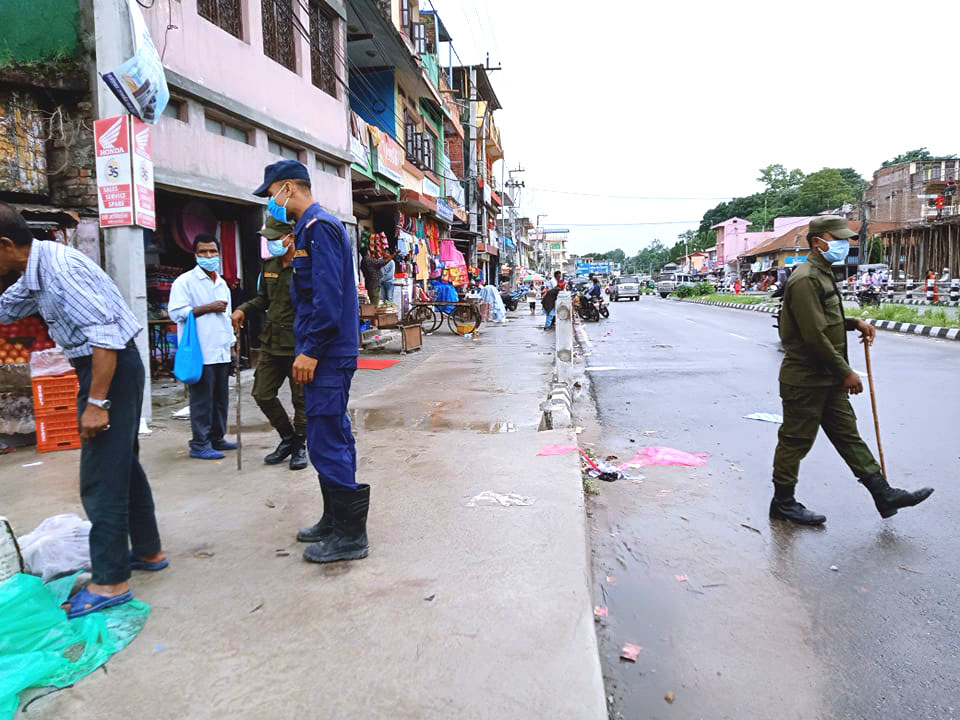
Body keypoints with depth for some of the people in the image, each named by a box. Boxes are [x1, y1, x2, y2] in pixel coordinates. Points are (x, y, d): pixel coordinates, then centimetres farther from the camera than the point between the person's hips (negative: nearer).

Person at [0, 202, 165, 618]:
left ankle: (110, 581, 5)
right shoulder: (35, 274, 11)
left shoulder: (58, 267, -20)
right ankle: (147, 551, 31)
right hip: (106, 367, 10)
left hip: (111, 369, -10)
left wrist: (96, 402, -25)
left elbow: (105, 334, -26)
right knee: (123, 463, 17)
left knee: (101, 477, -5)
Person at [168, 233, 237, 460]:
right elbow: (176, 312, -14)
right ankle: (199, 445, 2)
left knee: (221, 398, 12)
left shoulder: (222, 283, 18)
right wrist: (209, 308, -13)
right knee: (202, 400, -4)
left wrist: (231, 340, 21)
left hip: (221, 351, 7)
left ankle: (217, 438, 23)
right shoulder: (185, 281, -4)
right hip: (200, 353, -7)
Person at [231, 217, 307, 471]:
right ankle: (288, 437, 29)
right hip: (271, 343, 7)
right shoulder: (269, 266, 10)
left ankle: (299, 446, 25)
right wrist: (243, 309, 6)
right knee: (262, 394, 10)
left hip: (299, 345, -7)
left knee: (300, 400, 6)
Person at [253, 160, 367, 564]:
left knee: (326, 442, -7)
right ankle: (335, 520, 28)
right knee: (331, 439, 16)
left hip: (327, 354, -11)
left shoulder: (318, 226, -12)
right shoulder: (311, 227, 20)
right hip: (327, 353, 11)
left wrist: (310, 350, -20)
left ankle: (350, 534, 2)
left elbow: (328, 296, -21)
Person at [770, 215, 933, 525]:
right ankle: (783, 502, 14)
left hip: (828, 379, 10)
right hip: (805, 380, -10)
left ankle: (884, 495, 20)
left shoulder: (823, 275, 15)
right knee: (795, 441, 1)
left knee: (848, 435, 14)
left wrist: (854, 323, 9)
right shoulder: (806, 279, -19)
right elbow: (814, 335, -24)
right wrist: (845, 372, -18)